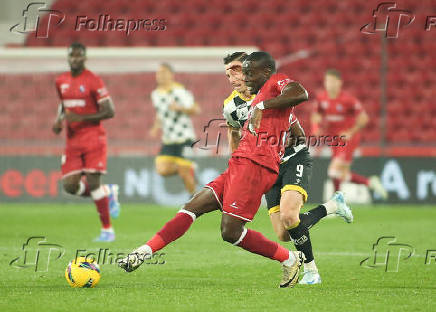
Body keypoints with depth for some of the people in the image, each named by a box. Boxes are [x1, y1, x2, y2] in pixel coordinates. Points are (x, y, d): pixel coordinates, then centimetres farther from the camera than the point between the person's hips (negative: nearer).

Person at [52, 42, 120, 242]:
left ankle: (107, 229, 2)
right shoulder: (61, 81, 9)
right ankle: (108, 192, 22)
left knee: (93, 183, -10)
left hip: (93, 138, -6)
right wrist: (58, 121, 5)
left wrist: (80, 118, -20)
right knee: (70, 186, -4)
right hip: (72, 141, 6)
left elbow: (109, 112, -12)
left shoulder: (93, 81, -10)